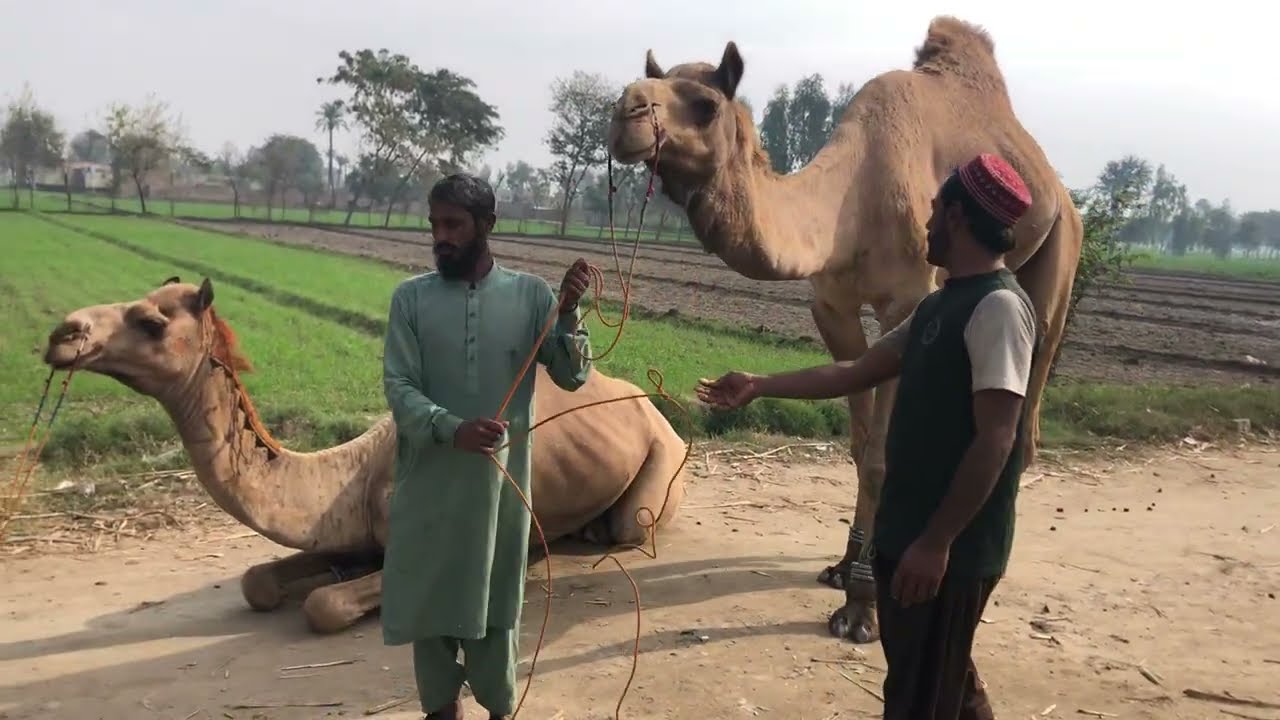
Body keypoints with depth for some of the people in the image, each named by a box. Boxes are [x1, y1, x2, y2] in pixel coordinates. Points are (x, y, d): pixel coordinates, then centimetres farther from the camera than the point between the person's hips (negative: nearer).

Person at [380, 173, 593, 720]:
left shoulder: (531, 295, 0)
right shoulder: (410, 297, -1)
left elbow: (572, 376, -2)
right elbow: (398, 387, -8)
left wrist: (569, 313, -19)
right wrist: (452, 429, -26)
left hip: (502, 476, 0)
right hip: (429, 476, 1)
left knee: (496, 594, 11)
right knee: (429, 593, 12)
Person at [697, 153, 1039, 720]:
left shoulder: (999, 306, -17)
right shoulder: (940, 304, 13)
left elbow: (995, 439, -22)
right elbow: (856, 374, 19)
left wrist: (937, 543, -22)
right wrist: (759, 387, 19)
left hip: (951, 548, -9)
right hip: (907, 532, 9)